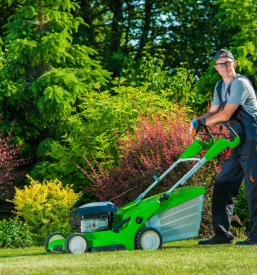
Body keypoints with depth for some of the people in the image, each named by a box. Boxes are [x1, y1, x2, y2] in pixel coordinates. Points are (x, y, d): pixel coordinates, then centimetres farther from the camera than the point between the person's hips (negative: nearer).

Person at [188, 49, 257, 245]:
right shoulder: (220, 87, 16)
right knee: (223, 187, 7)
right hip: (237, 143, 9)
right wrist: (197, 121, -4)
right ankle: (222, 234, 11)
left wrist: (204, 122, -4)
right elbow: (213, 112, 16)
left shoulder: (240, 84, -14)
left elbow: (225, 115, -18)